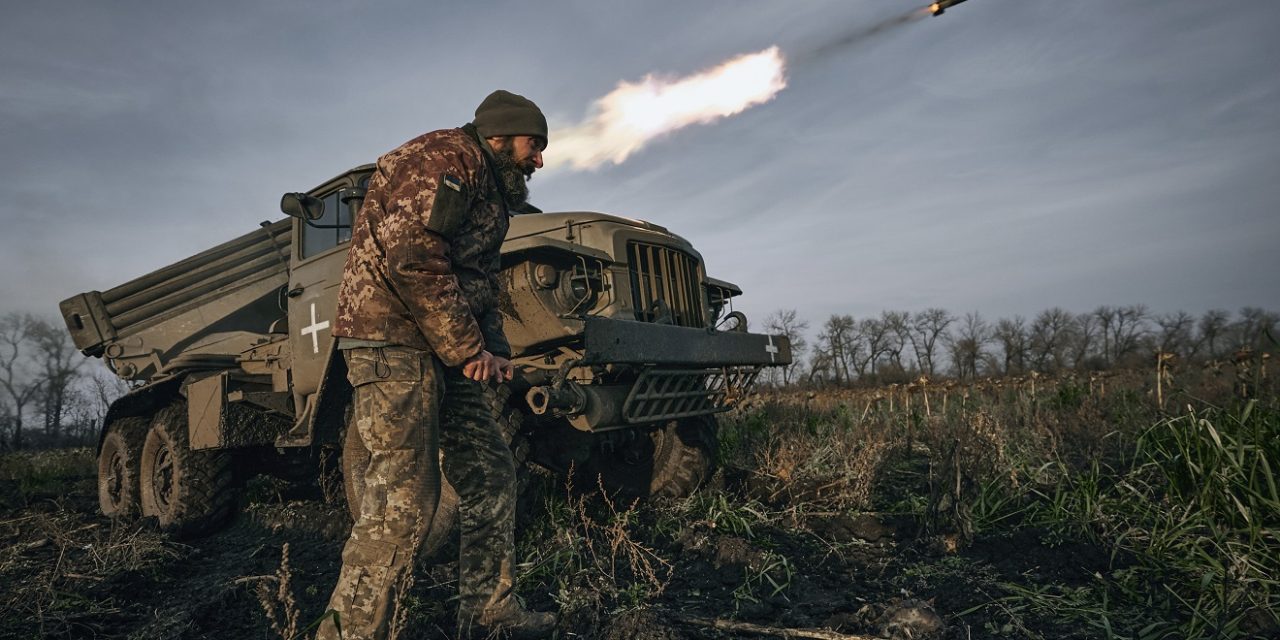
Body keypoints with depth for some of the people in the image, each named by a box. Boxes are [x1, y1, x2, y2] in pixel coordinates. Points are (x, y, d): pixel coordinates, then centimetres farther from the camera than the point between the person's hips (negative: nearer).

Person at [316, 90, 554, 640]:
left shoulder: (492, 193, 23)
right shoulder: (447, 156, -9)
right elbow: (411, 256, -22)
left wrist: (493, 350, 6)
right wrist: (467, 348, -17)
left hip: (445, 351, 10)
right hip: (394, 340, -10)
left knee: (491, 475, 10)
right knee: (403, 499, -11)